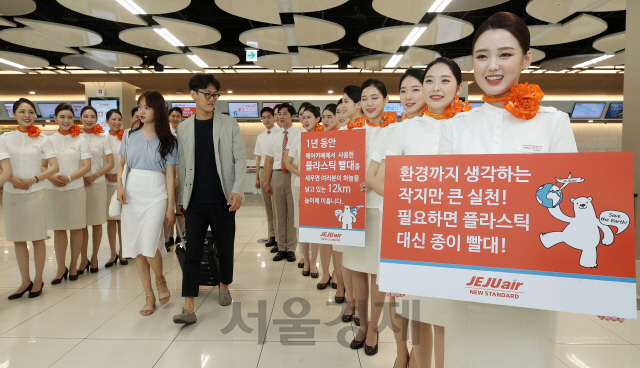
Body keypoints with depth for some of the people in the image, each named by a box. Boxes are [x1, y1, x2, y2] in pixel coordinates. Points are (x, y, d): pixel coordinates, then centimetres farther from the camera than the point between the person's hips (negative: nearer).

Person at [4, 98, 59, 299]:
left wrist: (34, 179, -13)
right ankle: (25, 281, 20)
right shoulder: (5, 138, 8)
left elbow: (54, 166, -1)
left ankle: (38, 281, 16)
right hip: (11, 194, 2)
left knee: (37, 239, 3)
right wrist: (12, 179, -15)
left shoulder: (42, 139, 3)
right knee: (18, 239, 8)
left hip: (35, 193, -2)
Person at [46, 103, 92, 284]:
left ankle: (73, 266, 17)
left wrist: (69, 178, -16)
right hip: (53, 190, 2)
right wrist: (52, 178, -12)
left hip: (75, 189, -1)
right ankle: (61, 268, 15)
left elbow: (87, 166, -3)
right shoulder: (49, 140, 8)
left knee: (76, 228, 4)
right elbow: (43, 166, 8)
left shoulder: (80, 141, 3)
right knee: (58, 229, 5)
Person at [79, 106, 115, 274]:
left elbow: (110, 163, 2)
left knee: (96, 223, 5)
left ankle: (94, 257, 18)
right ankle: (83, 259, 13)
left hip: (98, 183, 0)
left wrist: (94, 176, -10)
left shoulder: (102, 139, 5)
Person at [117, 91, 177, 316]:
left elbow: (170, 174, -1)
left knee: (149, 243, -16)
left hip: (156, 194, -3)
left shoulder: (167, 140, 1)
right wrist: (119, 186, -5)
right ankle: (150, 295, 18)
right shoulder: (130, 135, 9)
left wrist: (170, 206, -5)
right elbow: (122, 164, 14)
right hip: (132, 194, 3)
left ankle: (160, 280, 15)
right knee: (136, 246, 5)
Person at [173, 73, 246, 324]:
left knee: (225, 248, 11)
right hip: (195, 202, 1)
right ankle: (189, 308, 1)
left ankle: (224, 286, 36)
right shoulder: (184, 128, 7)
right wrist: (180, 198, 8)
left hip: (222, 200, 0)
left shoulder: (229, 125, 1)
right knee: (192, 252, -2)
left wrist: (238, 190, -15)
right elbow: (182, 165, 9)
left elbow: (240, 159, -2)